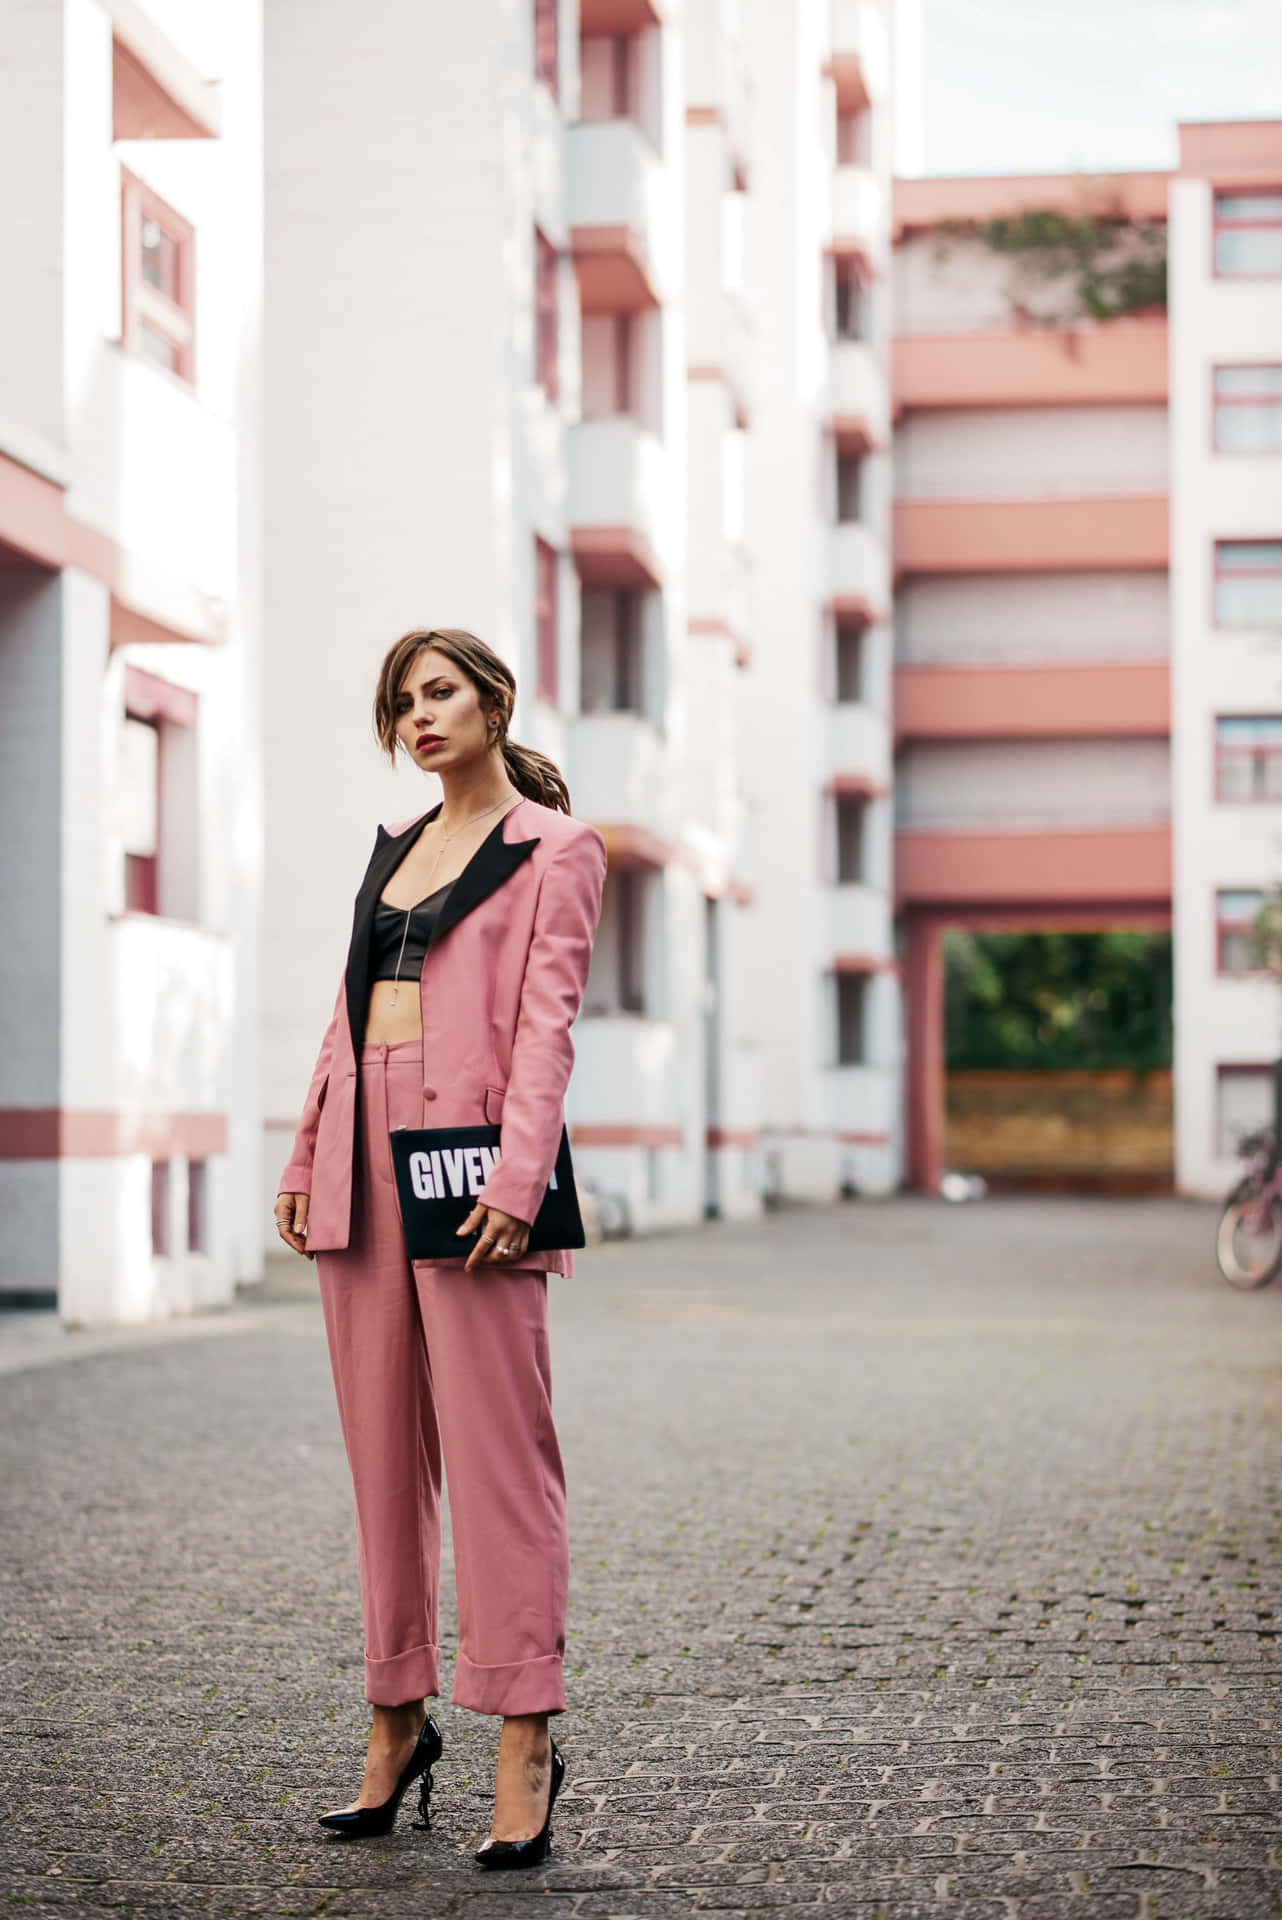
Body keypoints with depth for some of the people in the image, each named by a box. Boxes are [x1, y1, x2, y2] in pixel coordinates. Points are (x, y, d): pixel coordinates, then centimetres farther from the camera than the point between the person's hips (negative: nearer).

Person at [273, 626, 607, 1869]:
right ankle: (396, 1722, 17)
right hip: (364, 1159, 7)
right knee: (381, 1451, 9)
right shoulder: (395, 849, 20)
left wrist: (516, 1176, -19)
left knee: (496, 1450, -7)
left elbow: (547, 1022, -9)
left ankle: (525, 1741, -4)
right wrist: (306, 1158, 13)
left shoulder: (554, 850, 1)